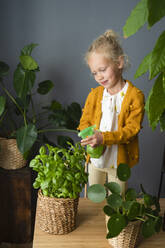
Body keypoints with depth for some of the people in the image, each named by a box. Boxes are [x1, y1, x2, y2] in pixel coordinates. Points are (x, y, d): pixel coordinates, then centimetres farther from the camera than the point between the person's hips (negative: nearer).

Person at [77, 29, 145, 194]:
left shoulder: (135, 95, -15)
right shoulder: (94, 94, 0)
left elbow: (132, 129, -18)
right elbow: (85, 121, 5)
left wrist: (104, 138, -31)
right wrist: (89, 136, -18)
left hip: (118, 161, -4)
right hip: (95, 159, 4)